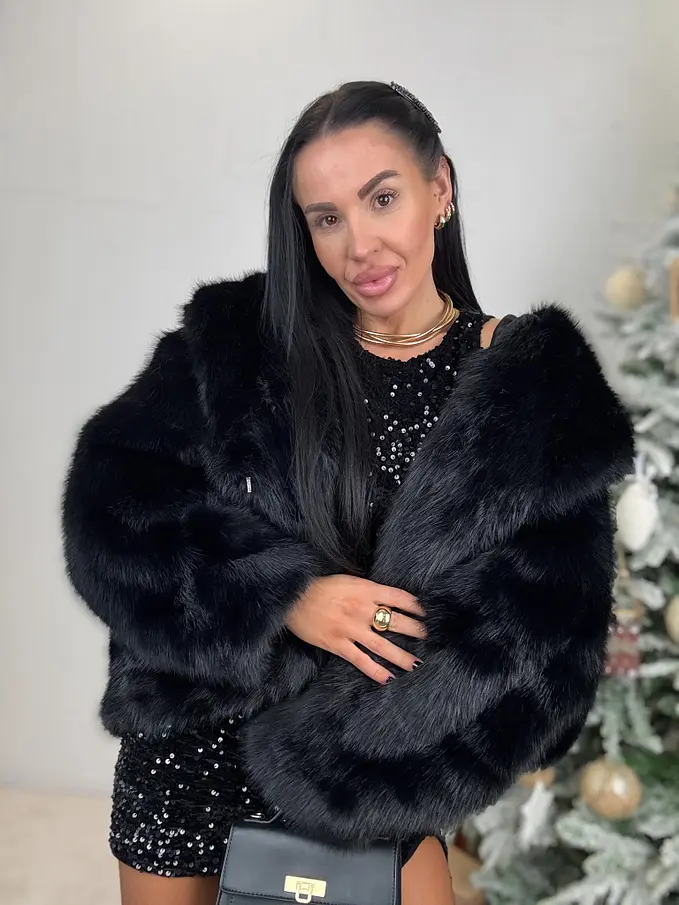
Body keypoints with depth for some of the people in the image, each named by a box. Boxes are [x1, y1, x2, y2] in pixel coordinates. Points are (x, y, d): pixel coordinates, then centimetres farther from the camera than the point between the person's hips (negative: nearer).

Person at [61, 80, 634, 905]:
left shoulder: (532, 390, -8)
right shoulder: (234, 343, -6)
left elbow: (545, 628, -12)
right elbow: (109, 505, -10)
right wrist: (279, 595, -24)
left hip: (376, 776, 0)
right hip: (191, 751, 1)